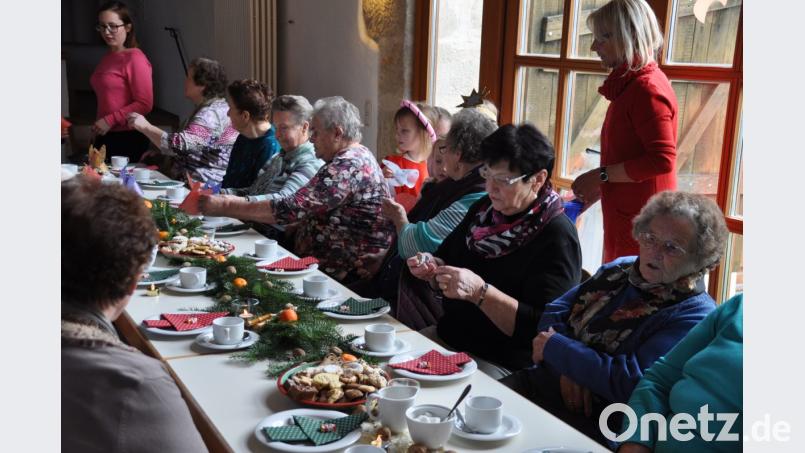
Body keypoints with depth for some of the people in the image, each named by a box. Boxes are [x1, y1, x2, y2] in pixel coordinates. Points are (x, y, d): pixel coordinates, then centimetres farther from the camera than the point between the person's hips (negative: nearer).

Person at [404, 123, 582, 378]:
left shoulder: (557, 237, -17)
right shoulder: (485, 209, 7)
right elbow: (448, 257, 20)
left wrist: (479, 291, -30)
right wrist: (433, 269, -3)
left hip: (504, 365, -7)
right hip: (449, 336, 8)